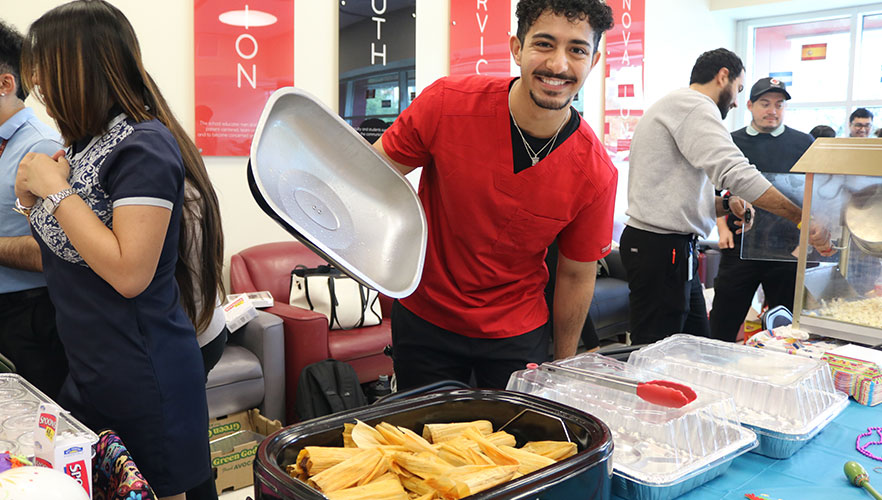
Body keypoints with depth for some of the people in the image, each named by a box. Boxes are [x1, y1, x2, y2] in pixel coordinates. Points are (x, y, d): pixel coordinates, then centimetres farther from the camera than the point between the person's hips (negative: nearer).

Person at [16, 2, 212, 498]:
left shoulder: (144, 146, -18)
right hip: (89, 369, 9)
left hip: (142, 377, -8)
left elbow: (129, 273, -26)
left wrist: (57, 191, -18)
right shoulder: (88, 142, 8)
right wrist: (32, 198, 1)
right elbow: (62, 250, 18)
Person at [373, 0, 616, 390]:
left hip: (517, 332, 0)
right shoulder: (446, 104, -20)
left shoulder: (595, 174, -17)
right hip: (424, 319, 1)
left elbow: (576, 276, -3)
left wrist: (562, 368, 4)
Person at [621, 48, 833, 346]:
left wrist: (727, 205, 9)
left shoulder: (671, 106, 25)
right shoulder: (693, 105, -10)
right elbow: (735, 172, -23)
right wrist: (803, 219, -19)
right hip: (661, 247, -11)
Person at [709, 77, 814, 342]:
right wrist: (723, 228, 0)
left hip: (787, 247, 0)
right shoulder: (732, 142, 8)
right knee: (722, 324, 2)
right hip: (740, 244, 0)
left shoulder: (803, 143, 7)